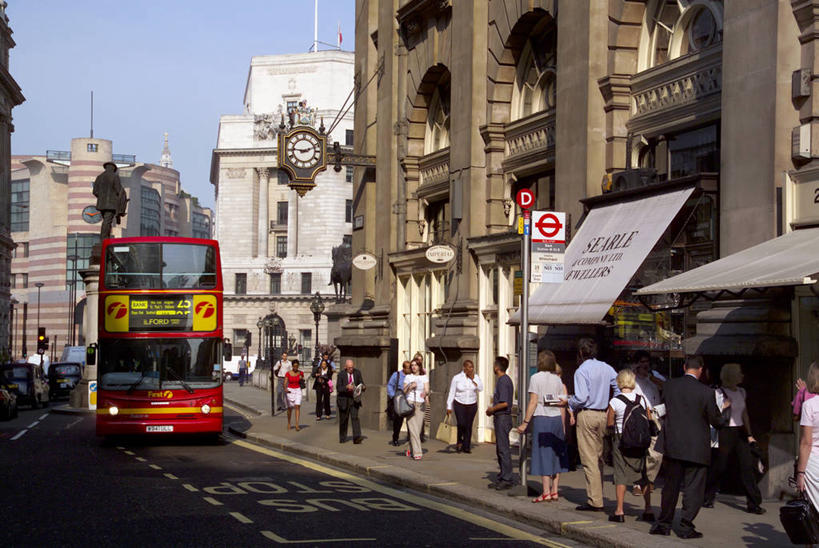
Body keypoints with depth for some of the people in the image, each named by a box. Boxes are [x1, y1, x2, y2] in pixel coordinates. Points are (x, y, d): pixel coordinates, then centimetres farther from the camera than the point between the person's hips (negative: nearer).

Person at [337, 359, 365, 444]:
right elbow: (338, 389, -13)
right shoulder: (341, 375, -8)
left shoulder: (357, 373, 1)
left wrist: (363, 387, -19)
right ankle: (342, 438, 24)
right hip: (344, 399, -1)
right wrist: (346, 387, -30)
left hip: (354, 399, 1)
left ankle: (357, 438, -22)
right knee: (343, 419, 9)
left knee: (355, 417, -14)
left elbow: (361, 383, 5)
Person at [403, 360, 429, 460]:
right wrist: (411, 386, -13)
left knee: (418, 429, 3)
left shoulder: (424, 377, 8)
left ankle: (411, 450, 23)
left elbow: (427, 389, -4)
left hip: (420, 405, 2)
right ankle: (417, 452, -16)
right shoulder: (408, 377, 7)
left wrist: (425, 393, -27)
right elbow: (404, 391, 5)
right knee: (413, 428, -12)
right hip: (410, 403, -2)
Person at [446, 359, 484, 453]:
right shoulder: (457, 378, -4)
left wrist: (473, 379, -14)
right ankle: (459, 441, 6)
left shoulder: (476, 377, 3)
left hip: (472, 405, 2)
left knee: (469, 425, -1)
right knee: (461, 424, -18)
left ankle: (466, 447, 8)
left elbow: (480, 389, -11)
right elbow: (451, 393, -1)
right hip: (459, 404, -2)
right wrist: (449, 407, -4)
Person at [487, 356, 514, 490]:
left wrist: (492, 409, -8)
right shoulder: (504, 380, 16)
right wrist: (493, 410, 14)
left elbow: (504, 403, -22)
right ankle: (502, 477, 20)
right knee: (500, 449, 14)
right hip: (500, 418, 11)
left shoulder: (503, 381, -15)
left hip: (503, 417, -11)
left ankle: (506, 479, -7)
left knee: (504, 449, -9)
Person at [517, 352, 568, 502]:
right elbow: (562, 405, 9)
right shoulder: (557, 379, 9)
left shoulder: (535, 378, -4)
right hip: (557, 418, 5)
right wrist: (563, 426, 15)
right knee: (556, 455, 10)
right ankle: (554, 491, 10)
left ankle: (546, 492, -4)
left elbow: (533, 402, -10)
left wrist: (525, 422, -7)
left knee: (543, 455, -2)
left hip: (541, 418, -5)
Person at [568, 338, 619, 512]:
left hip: (587, 414, -6)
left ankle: (594, 501, -5)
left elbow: (581, 398, -19)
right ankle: (597, 496, 18)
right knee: (599, 457, 14)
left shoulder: (581, 371, -11)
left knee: (589, 460, -4)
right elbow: (620, 389, 6)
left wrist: (568, 403, -1)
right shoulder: (606, 368, 7)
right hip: (604, 414, 6)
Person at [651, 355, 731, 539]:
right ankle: (686, 526, 4)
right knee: (693, 488, 5)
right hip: (696, 448, -4)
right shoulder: (706, 392, -12)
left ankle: (664, 524, 23)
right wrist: (726, 408, 15)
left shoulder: (669, 386, -1)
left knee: (670, 485, 16)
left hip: (672, 445, 4)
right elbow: (717, 421, -4)